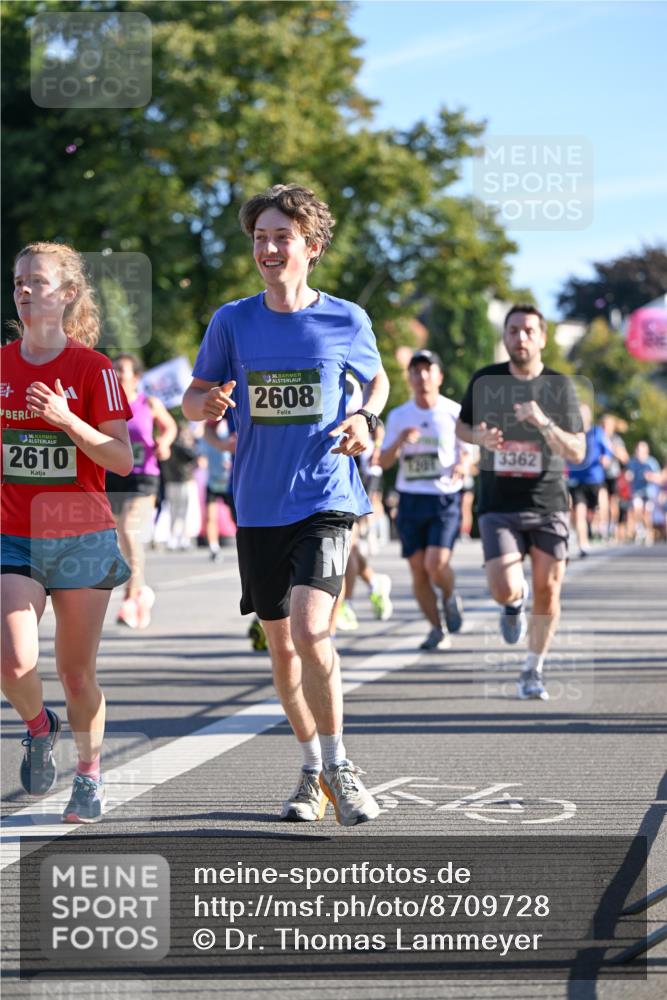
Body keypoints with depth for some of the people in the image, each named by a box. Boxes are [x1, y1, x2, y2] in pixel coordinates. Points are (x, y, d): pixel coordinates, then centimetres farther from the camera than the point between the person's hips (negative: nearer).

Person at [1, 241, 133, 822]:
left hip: (83, 539, -2)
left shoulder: (91, 367, -5)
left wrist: (66, 419, -21)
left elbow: (122, 460, -9)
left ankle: (90, 778, 25)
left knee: (77, 673, 5)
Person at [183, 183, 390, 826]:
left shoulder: (347, 321, 0)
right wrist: (210, 403, -13)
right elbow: (193, 400, 10)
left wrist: (365, 418, -3)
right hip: (259, 506, 3)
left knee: (309, 630, -20)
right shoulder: (233, 322, 2)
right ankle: (312, 769, 29)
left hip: (326, 500, -3)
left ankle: (338, 765, -2)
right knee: (280, 644, 10)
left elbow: (376, 380, 18)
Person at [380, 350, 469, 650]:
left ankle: (450, 598, 15)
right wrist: (400, 441, -14)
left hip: (445, 498, -3)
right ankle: (438, 629, 13)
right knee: (418, 569, -1)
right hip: (410, 499, 3)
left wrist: (461, 466, -17)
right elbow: (384, 462, 6)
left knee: (436, 563, -17)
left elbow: (467, 453, 7)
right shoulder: (398, 416, 7)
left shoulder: (454, 413, 1)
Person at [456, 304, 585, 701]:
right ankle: (517, 600, 23)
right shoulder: (485, 380, 1)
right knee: (504, 590, -16)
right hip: (499, 507, 0)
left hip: (548, 505, 0)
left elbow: (577, 452, -7)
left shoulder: (560, 386, -2)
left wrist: (544, 423, -24)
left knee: (548, 591, 0)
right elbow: (462, 426, 16)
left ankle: (534, 670, 21)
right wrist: (480, 437, -7)